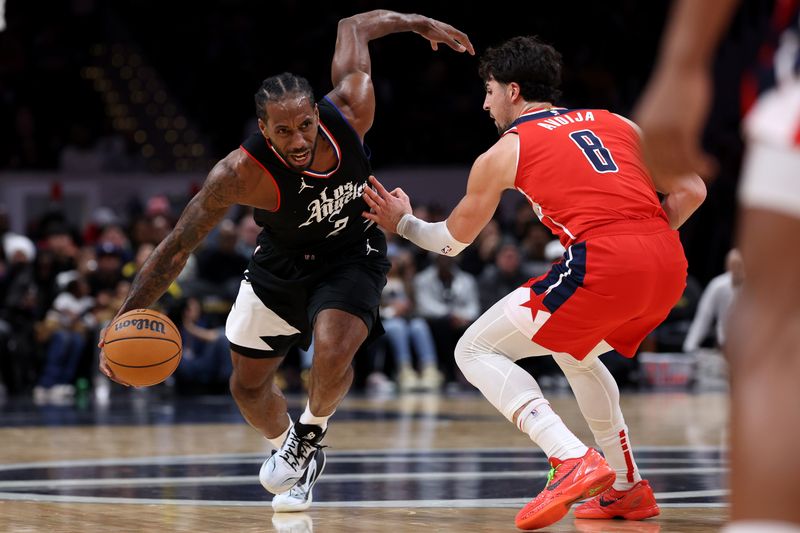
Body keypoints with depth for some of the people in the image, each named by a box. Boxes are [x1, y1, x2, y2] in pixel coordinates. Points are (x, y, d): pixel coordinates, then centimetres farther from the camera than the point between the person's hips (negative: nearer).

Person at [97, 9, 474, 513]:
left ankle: (310, 436, 4)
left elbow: (354, 26, -10)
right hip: (282, 263, 1)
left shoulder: (352, 108, -30)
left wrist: (419, 23, -1)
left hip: (353, 255, -1)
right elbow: (178, 247, -26)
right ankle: (288, 448, 45)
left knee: (332, 350, -28)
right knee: (248, 383, 11)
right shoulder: (241, 173, -35)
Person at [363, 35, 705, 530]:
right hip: (669, 265, 6)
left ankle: (573, 460, -11)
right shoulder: (617, 123, 25)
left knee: (476, 350, 8)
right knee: (575, 352, 33)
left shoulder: (504, 152, 15)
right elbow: (690, 191, 19)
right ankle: (628, 488, 31)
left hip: (602, 264, -6)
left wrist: (404, 223, 46)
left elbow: (453, 239, 28)